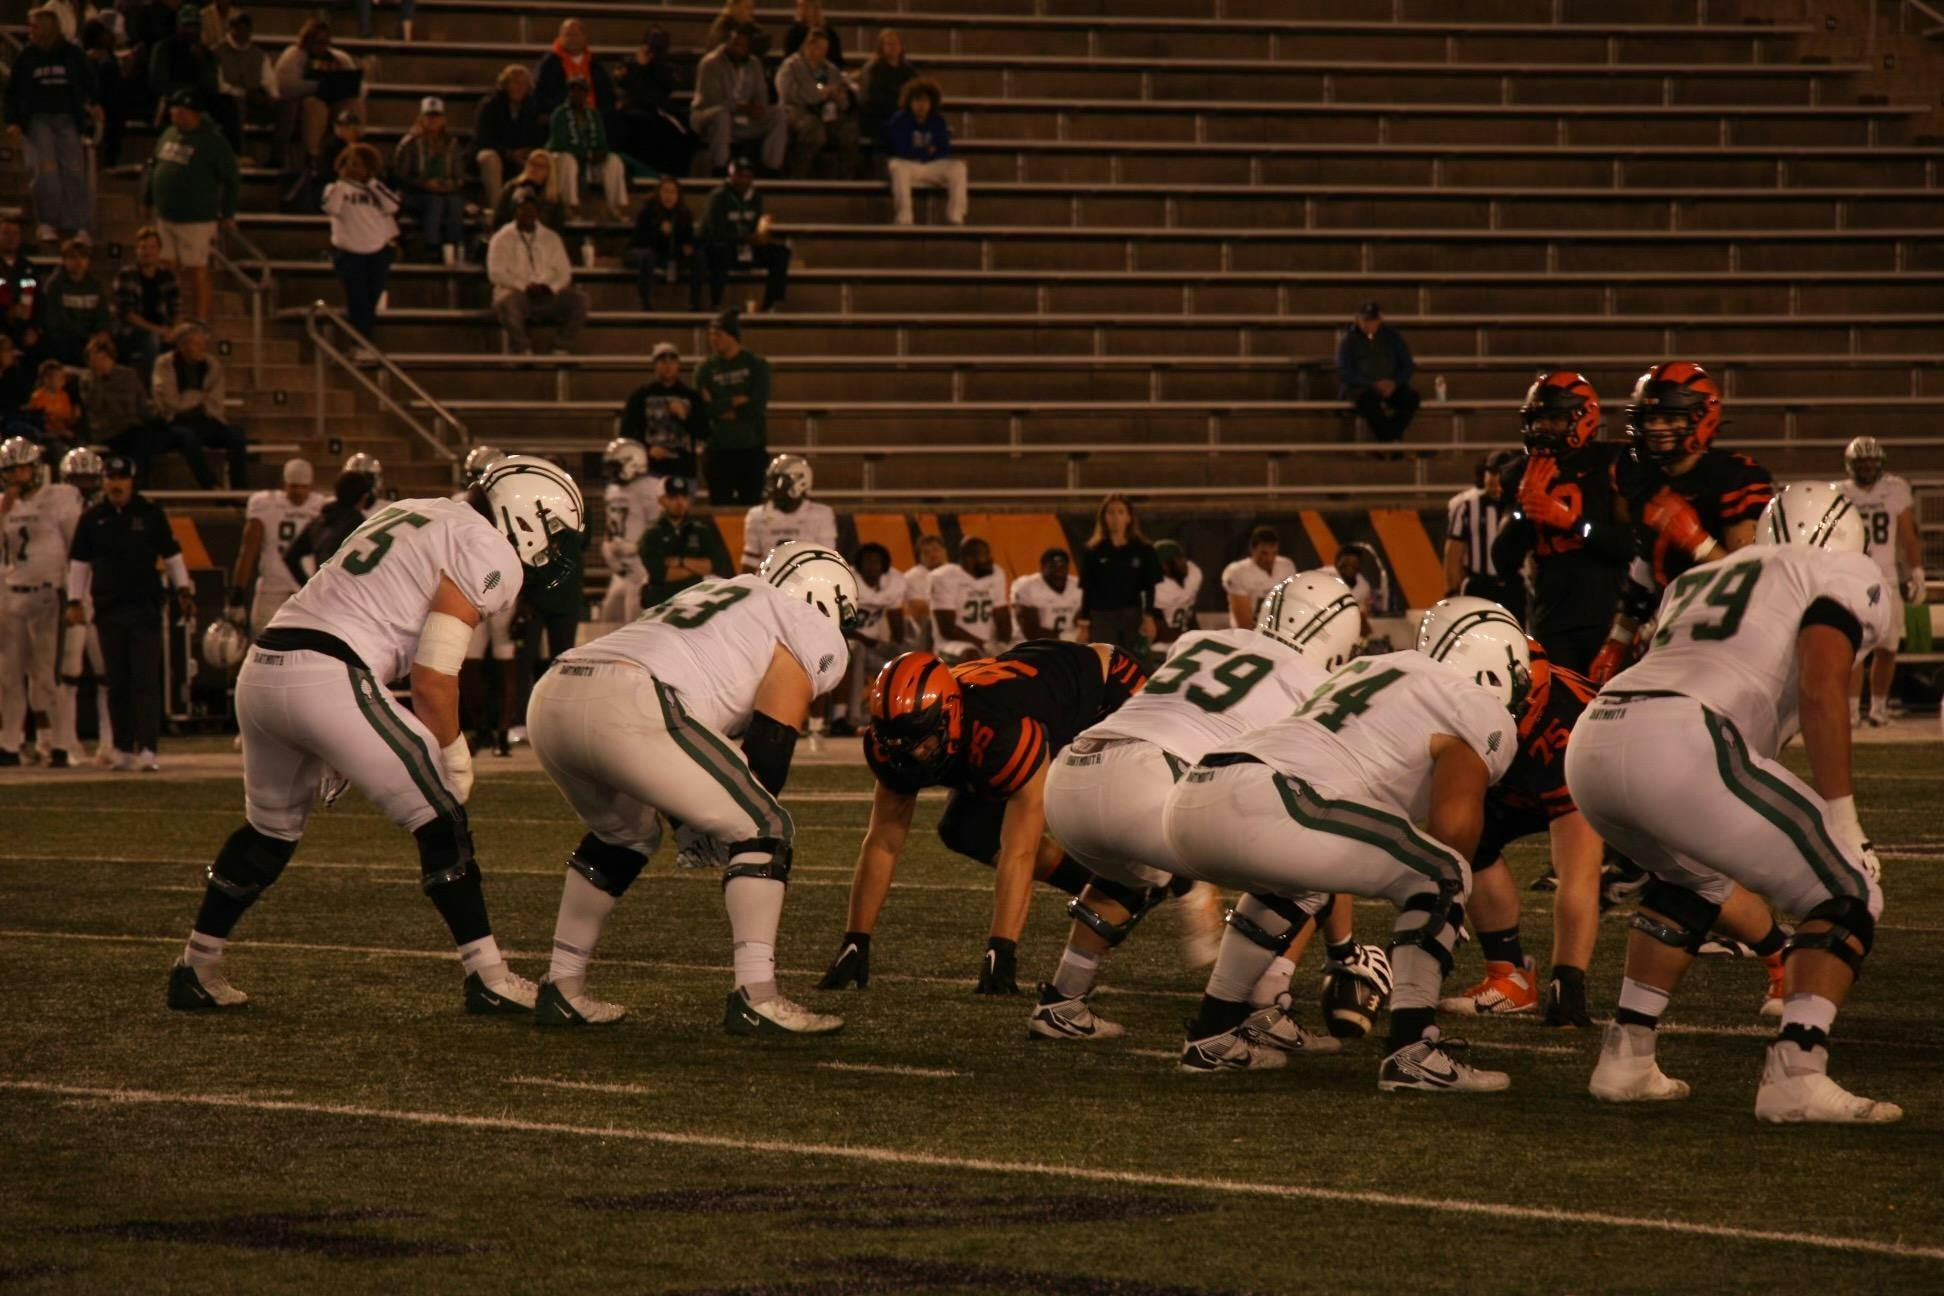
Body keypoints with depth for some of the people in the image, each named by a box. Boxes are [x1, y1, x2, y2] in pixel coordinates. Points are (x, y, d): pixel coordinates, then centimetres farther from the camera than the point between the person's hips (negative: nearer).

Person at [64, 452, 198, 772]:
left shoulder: (151, 514, 3)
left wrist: (184, 590, 5)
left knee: (147, 680, -8)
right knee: (117, 682, 6)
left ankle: (148, 748, -12)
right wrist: (74, 600, 6)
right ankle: (123, 749, 13)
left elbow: (172, 555, 9)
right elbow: (78, 563, 12)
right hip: (108, 610, 2)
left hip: (146, 609, -2)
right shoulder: (92, 519, 8)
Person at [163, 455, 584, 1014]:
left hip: (260, 670, 8)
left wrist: (336, 749, 29)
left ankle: (196, 970, 32)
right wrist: (454, 756, 8)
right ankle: (488, 979, 3)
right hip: (328, 680, -8)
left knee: (271, 829, 26)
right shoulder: (486, 551, -1)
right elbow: (432, 677, -7)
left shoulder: (411, 515, 26)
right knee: (440, 818, 2)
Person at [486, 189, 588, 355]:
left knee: (578, 299, -23)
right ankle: (523, 352, -27)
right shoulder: (502, 239, 7)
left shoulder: (551, 238, 17)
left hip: (548, 296, 3)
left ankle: (561, 351, -20)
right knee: (509, 302, -39)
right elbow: (496, 273, -4)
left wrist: (547, 287, -11)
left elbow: (563, 272, 11)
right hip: (517, 293, -3)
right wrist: (525, 287, -15)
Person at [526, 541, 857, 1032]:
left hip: (549, 699, 8)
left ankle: (562, 989, 31)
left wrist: (692, 819, 36)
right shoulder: (814, 635, 15)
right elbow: (771, 740, 6)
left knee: (625, 836, 32)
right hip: (624, 710, -8)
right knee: (764, 830, 5)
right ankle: (755, 999, -3)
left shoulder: (717, 594, 38)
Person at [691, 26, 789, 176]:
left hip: (743, 121, 6)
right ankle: (717, 173, -35)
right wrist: (743, 107, -27)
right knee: (721, 114, -40)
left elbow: (761, 97, 6)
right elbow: (710, 100, -20)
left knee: (778, 115, -11)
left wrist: (758, 109, -20)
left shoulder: (754, 65, 10)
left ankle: (773, 171, -15)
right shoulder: (711, 63, -11)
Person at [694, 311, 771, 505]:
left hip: (752, 447, -1)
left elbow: (758, 406, -9)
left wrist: (722, 408, -6)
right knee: (720, 505, 0)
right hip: (719, 450, 1)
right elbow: (705, 409, -8)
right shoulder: (706, 369, 5)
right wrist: (736, 401, -11)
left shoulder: (757, 365, 2)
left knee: (751, 503, -1)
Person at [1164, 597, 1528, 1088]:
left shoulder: (1373, 669, 33)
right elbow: (1453, 827, -1)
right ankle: (1411, 1053, -2)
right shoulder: (1480, 716, 9)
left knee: (1296, 879, 37)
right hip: (1260, 808, -8)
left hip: (1189, 804, 8)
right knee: (1443, 879, 5)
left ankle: (1213, 1036, 35)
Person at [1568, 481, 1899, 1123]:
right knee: (1847, 895, 5)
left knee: (1693, 877, 35)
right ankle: (1796, 1074, -13)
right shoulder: (1844, 577, 14)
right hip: (1678, 747, -7)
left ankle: (1626, 1058, 29)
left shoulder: (1699, 580, 34)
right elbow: (1821, 691, -3)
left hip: (1593, 740, 7)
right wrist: (1843, 823, -1)